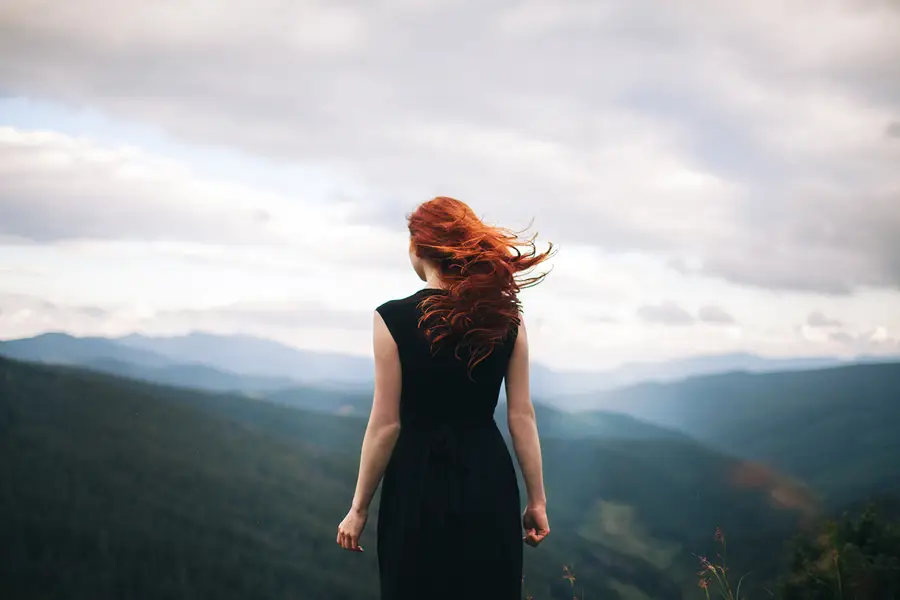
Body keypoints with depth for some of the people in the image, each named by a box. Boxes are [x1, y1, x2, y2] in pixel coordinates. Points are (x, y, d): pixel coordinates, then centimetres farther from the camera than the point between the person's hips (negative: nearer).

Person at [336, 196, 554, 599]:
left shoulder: (394, 319, -12)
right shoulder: (507, 318, -2)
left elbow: (386, 425, -11)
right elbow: (522, 416, -1)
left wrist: (359, 509, -2)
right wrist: (536, 500, 7)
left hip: (420, 485, -3)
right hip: (489, 482, 3)